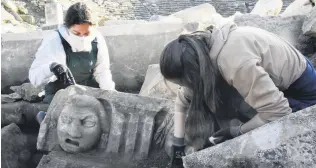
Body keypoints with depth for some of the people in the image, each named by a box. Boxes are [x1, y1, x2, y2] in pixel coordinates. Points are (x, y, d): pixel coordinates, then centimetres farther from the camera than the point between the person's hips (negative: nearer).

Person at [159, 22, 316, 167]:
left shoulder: (235, 63, -42)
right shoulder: (200, 50, -14)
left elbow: (276, 110, -40)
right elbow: (184, 99, -4)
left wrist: (237, 131, -26)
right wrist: (178, 143, -5)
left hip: (301, 89, -7)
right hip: (276, 78, 7)